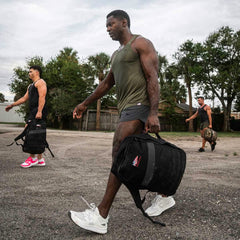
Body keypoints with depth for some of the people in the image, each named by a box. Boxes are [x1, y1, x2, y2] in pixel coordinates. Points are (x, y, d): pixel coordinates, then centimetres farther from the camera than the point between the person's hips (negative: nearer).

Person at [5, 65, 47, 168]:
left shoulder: (40, 82, -3)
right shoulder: (31, 86, 29)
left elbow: (42, 97, -16)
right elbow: (24, 98, 32)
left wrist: (39, 111, -26)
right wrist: (12, 105, 29)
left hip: (38, 111, -10)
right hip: (33, 112, 10)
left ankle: (33, 158, -13)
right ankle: (40, 159, 10)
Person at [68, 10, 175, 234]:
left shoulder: (141, 44, -1)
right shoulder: (117, 54, 25)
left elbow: (152, 78, -12)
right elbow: (106, 83, 30)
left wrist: (153, 113, -22)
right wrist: (84, 104, 30)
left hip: (139, 105, -9)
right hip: (126, 108, 9)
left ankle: (100, 217, -18)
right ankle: (165, 196, 25)